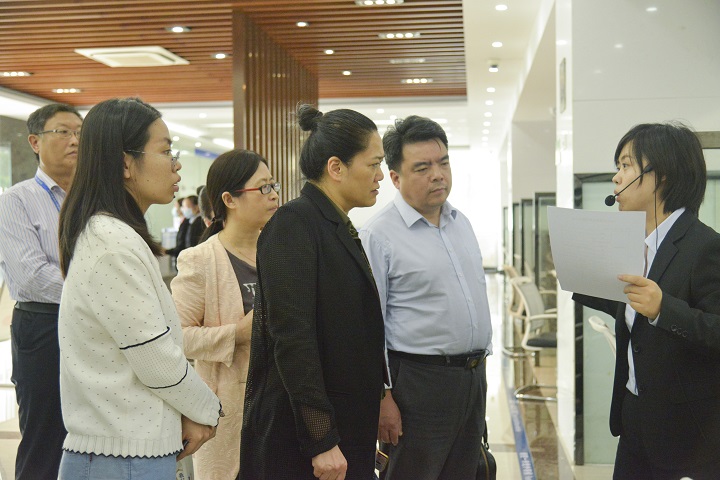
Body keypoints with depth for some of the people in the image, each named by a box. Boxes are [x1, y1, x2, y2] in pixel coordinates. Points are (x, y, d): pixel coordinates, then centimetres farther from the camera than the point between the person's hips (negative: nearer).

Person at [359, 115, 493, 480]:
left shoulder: (461, 222, 11)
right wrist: (381, 396, -15)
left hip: (473, 378, 7)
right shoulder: (379, 234, -12)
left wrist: (480, 359, 17)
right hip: (419, 380, -7)